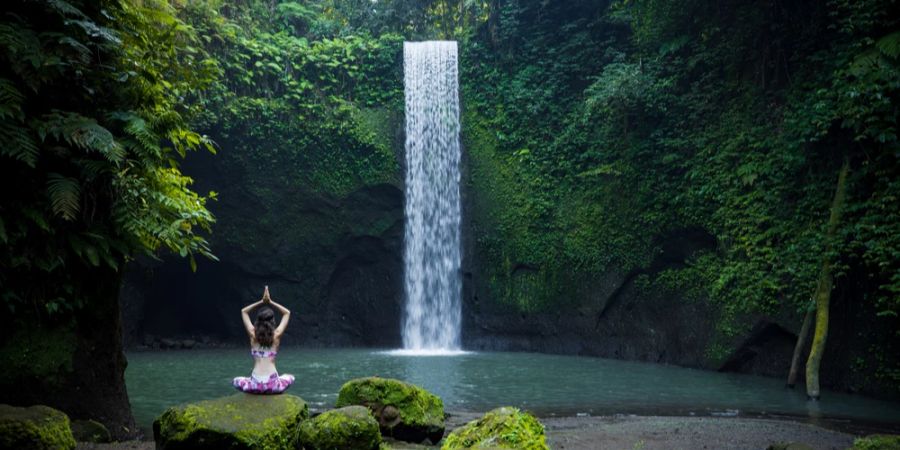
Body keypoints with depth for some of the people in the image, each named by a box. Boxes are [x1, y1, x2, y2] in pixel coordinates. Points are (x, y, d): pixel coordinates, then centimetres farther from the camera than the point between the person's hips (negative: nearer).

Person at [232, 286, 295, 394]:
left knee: (236, 381, 32)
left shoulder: (253, 335, 5)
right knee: (290, 378, 34)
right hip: (273, 385, 0)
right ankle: (273, 390, 12)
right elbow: (287, 313, 19)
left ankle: (255, 390, 11)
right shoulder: (276, 335, 4)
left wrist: (262, 301, 15)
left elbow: (243, 311, 20)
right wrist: (270, 302, 16)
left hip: (255, 385, 0)